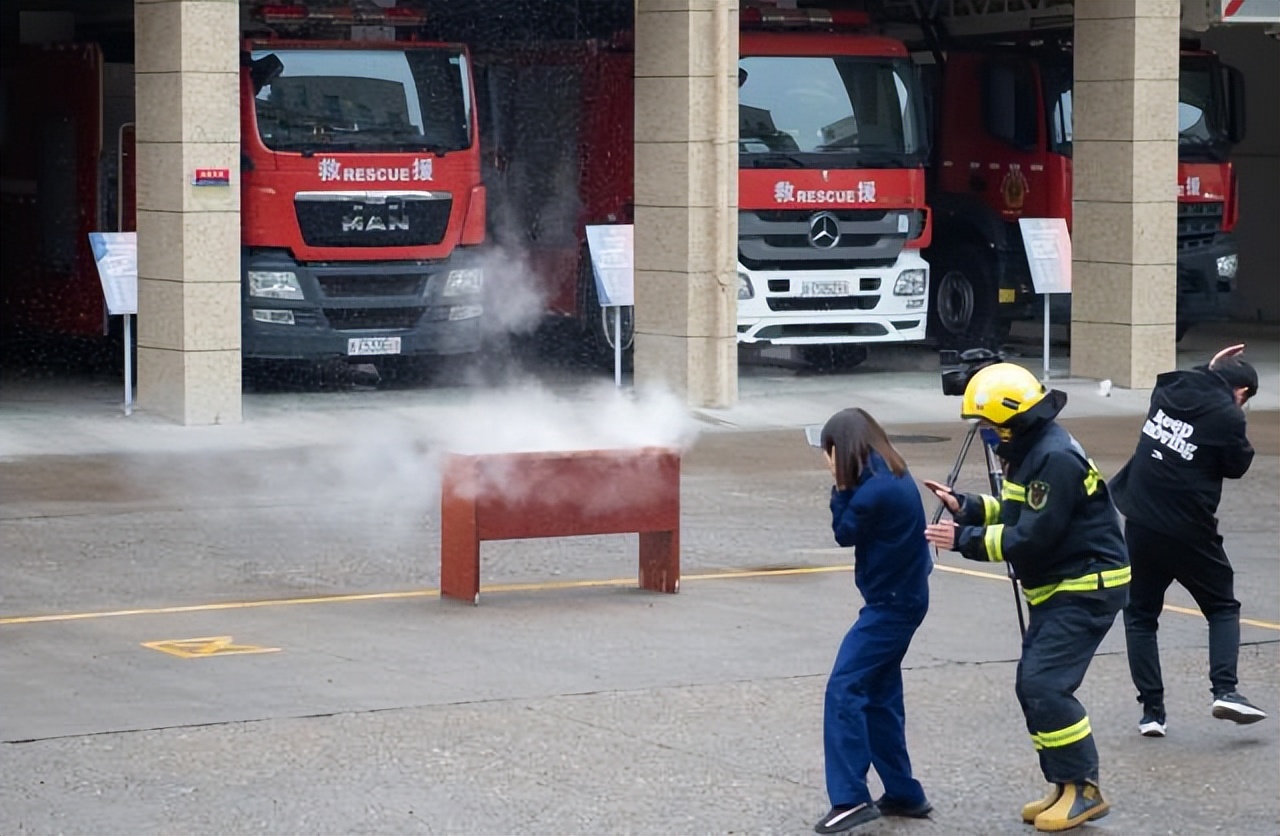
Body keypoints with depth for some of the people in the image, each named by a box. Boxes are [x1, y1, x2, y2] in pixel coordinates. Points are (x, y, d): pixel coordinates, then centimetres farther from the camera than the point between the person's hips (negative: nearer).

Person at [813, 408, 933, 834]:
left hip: (891, 603, -10)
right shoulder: (891, 477, 8)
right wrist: (846, 487, 1)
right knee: (878, 695, 14)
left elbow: (845, 533, -10)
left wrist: (840, 487, -4)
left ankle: (850, 798, -16)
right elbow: (858, 527, 12)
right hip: (900, 597, 10)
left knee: (844, 690, -12)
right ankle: (903, 794, 19)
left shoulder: (876, 489, -22)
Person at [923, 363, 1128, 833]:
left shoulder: (1055, 459, -23)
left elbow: (1032, 538, -25)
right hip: (1056, 589, 11)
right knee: (1034, 686, 9)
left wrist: (963, 540, -19)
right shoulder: (1029, 450, 9)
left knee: (1044, 685, -15)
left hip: (1087, 589, -11)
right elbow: (1019, 513, 18)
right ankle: (1065, 785, 16)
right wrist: (966, 507, 4)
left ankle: (1083, 789, -7)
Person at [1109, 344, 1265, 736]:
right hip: (1189, 532, -4)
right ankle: (1225, 690, -4)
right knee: (1223, 608, 15)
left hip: (1141, 523, 4)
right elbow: (1236, 466, 0)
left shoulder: (1169, 390, 4)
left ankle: (1152, 710, 7)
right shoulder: (1227, 415, -12)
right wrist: (1245, 447, 15)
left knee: (1141, 615, 14)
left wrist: (1209, 370, 26)